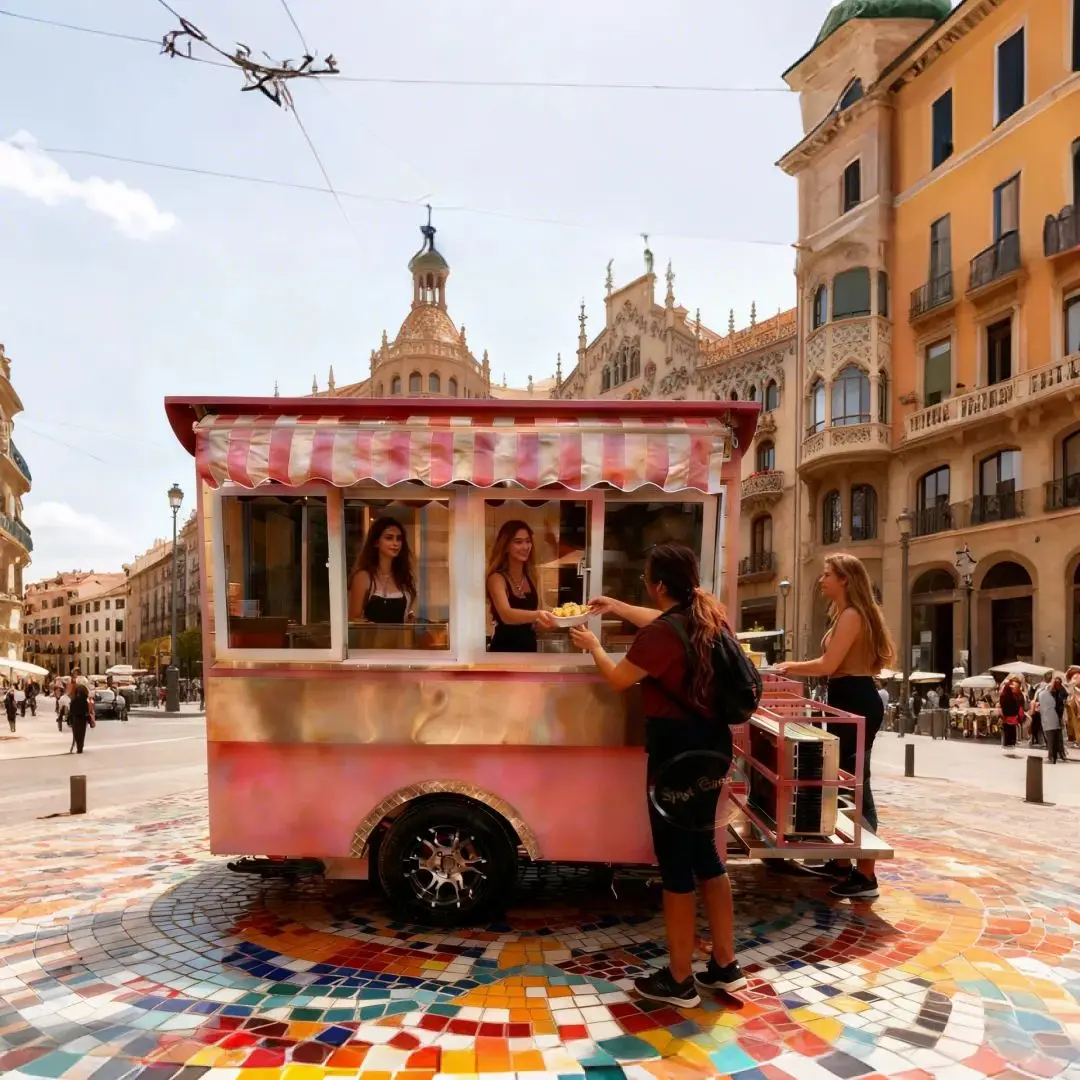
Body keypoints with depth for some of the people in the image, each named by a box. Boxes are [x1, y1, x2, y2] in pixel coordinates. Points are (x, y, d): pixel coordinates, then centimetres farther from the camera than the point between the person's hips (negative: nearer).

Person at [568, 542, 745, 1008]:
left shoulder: (662, 634, -21)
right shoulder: (708, 615, 4)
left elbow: (618, 679, -7)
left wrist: (593, 645, 12)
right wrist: (616, 607, 34)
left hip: (677, 750, -9)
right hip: (711, 744, 9)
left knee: (676, 863, 3)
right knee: (703, 852, 19)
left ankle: (679, 981, 17)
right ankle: (725, 966, 29)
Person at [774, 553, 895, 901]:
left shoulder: (852, 616, -15)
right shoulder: (847, 615, 18)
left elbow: (829, 665, -19)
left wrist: (792, 667, -5)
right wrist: (797, 667, 12)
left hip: (856, 704, -11)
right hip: (849, 702, 11)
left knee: (855, 785, -7)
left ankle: (865, 876, -2)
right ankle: (841, 862, 26)